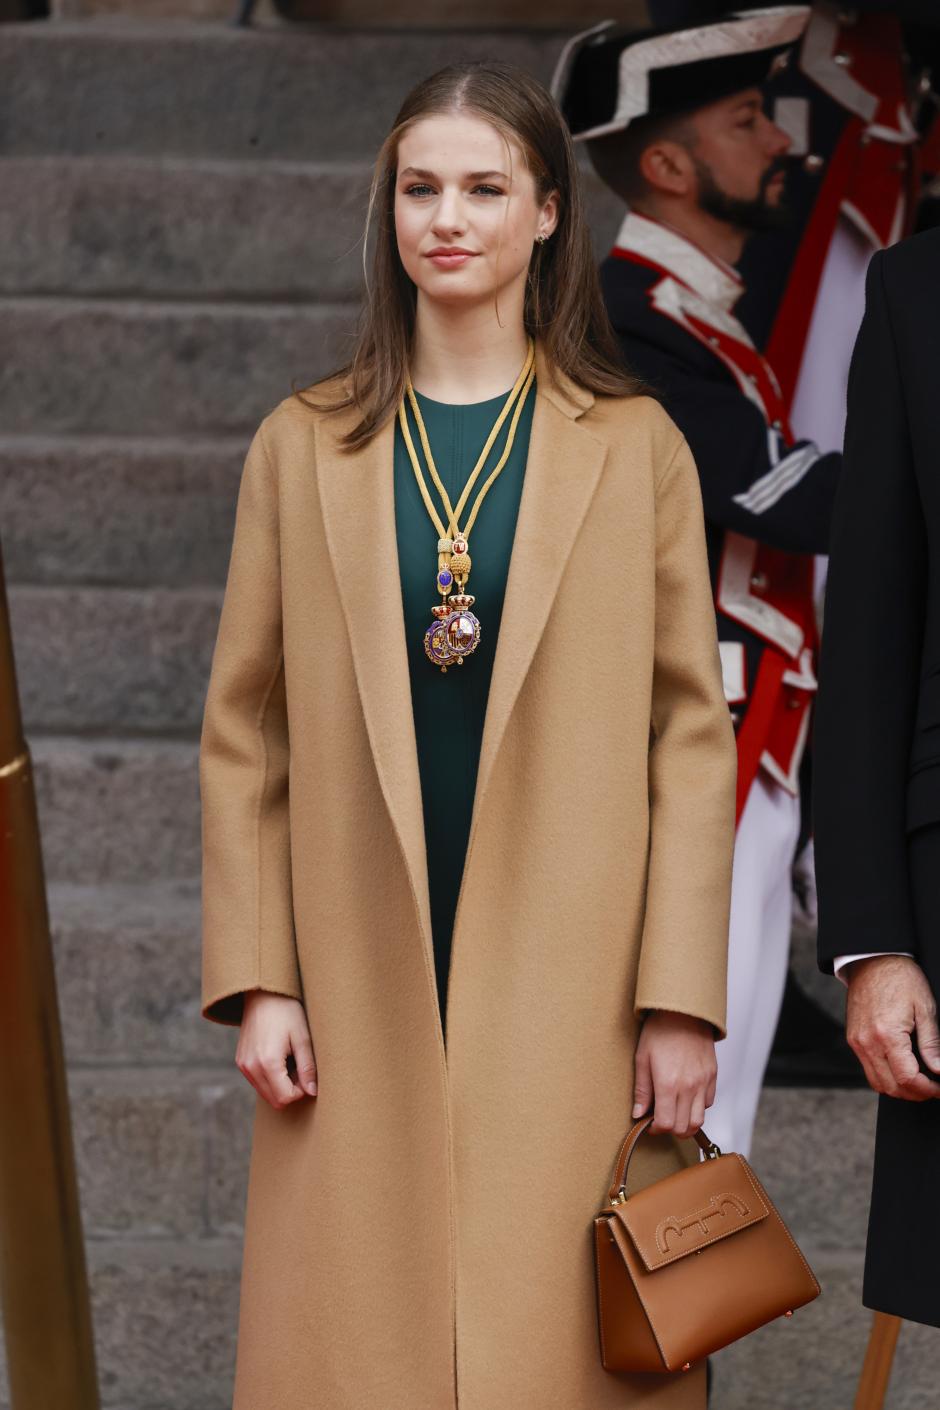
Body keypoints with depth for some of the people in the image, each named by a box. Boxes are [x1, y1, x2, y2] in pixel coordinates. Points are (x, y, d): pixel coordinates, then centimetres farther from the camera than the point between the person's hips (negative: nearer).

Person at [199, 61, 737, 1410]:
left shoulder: (634, 445, 3)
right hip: (362, 997, 1)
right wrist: (256, 979, 0)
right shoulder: (303, 447, 7)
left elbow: (690, 733, 1)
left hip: (571, 993, -1)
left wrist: (682, 998, -5)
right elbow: (246, 730, 7)